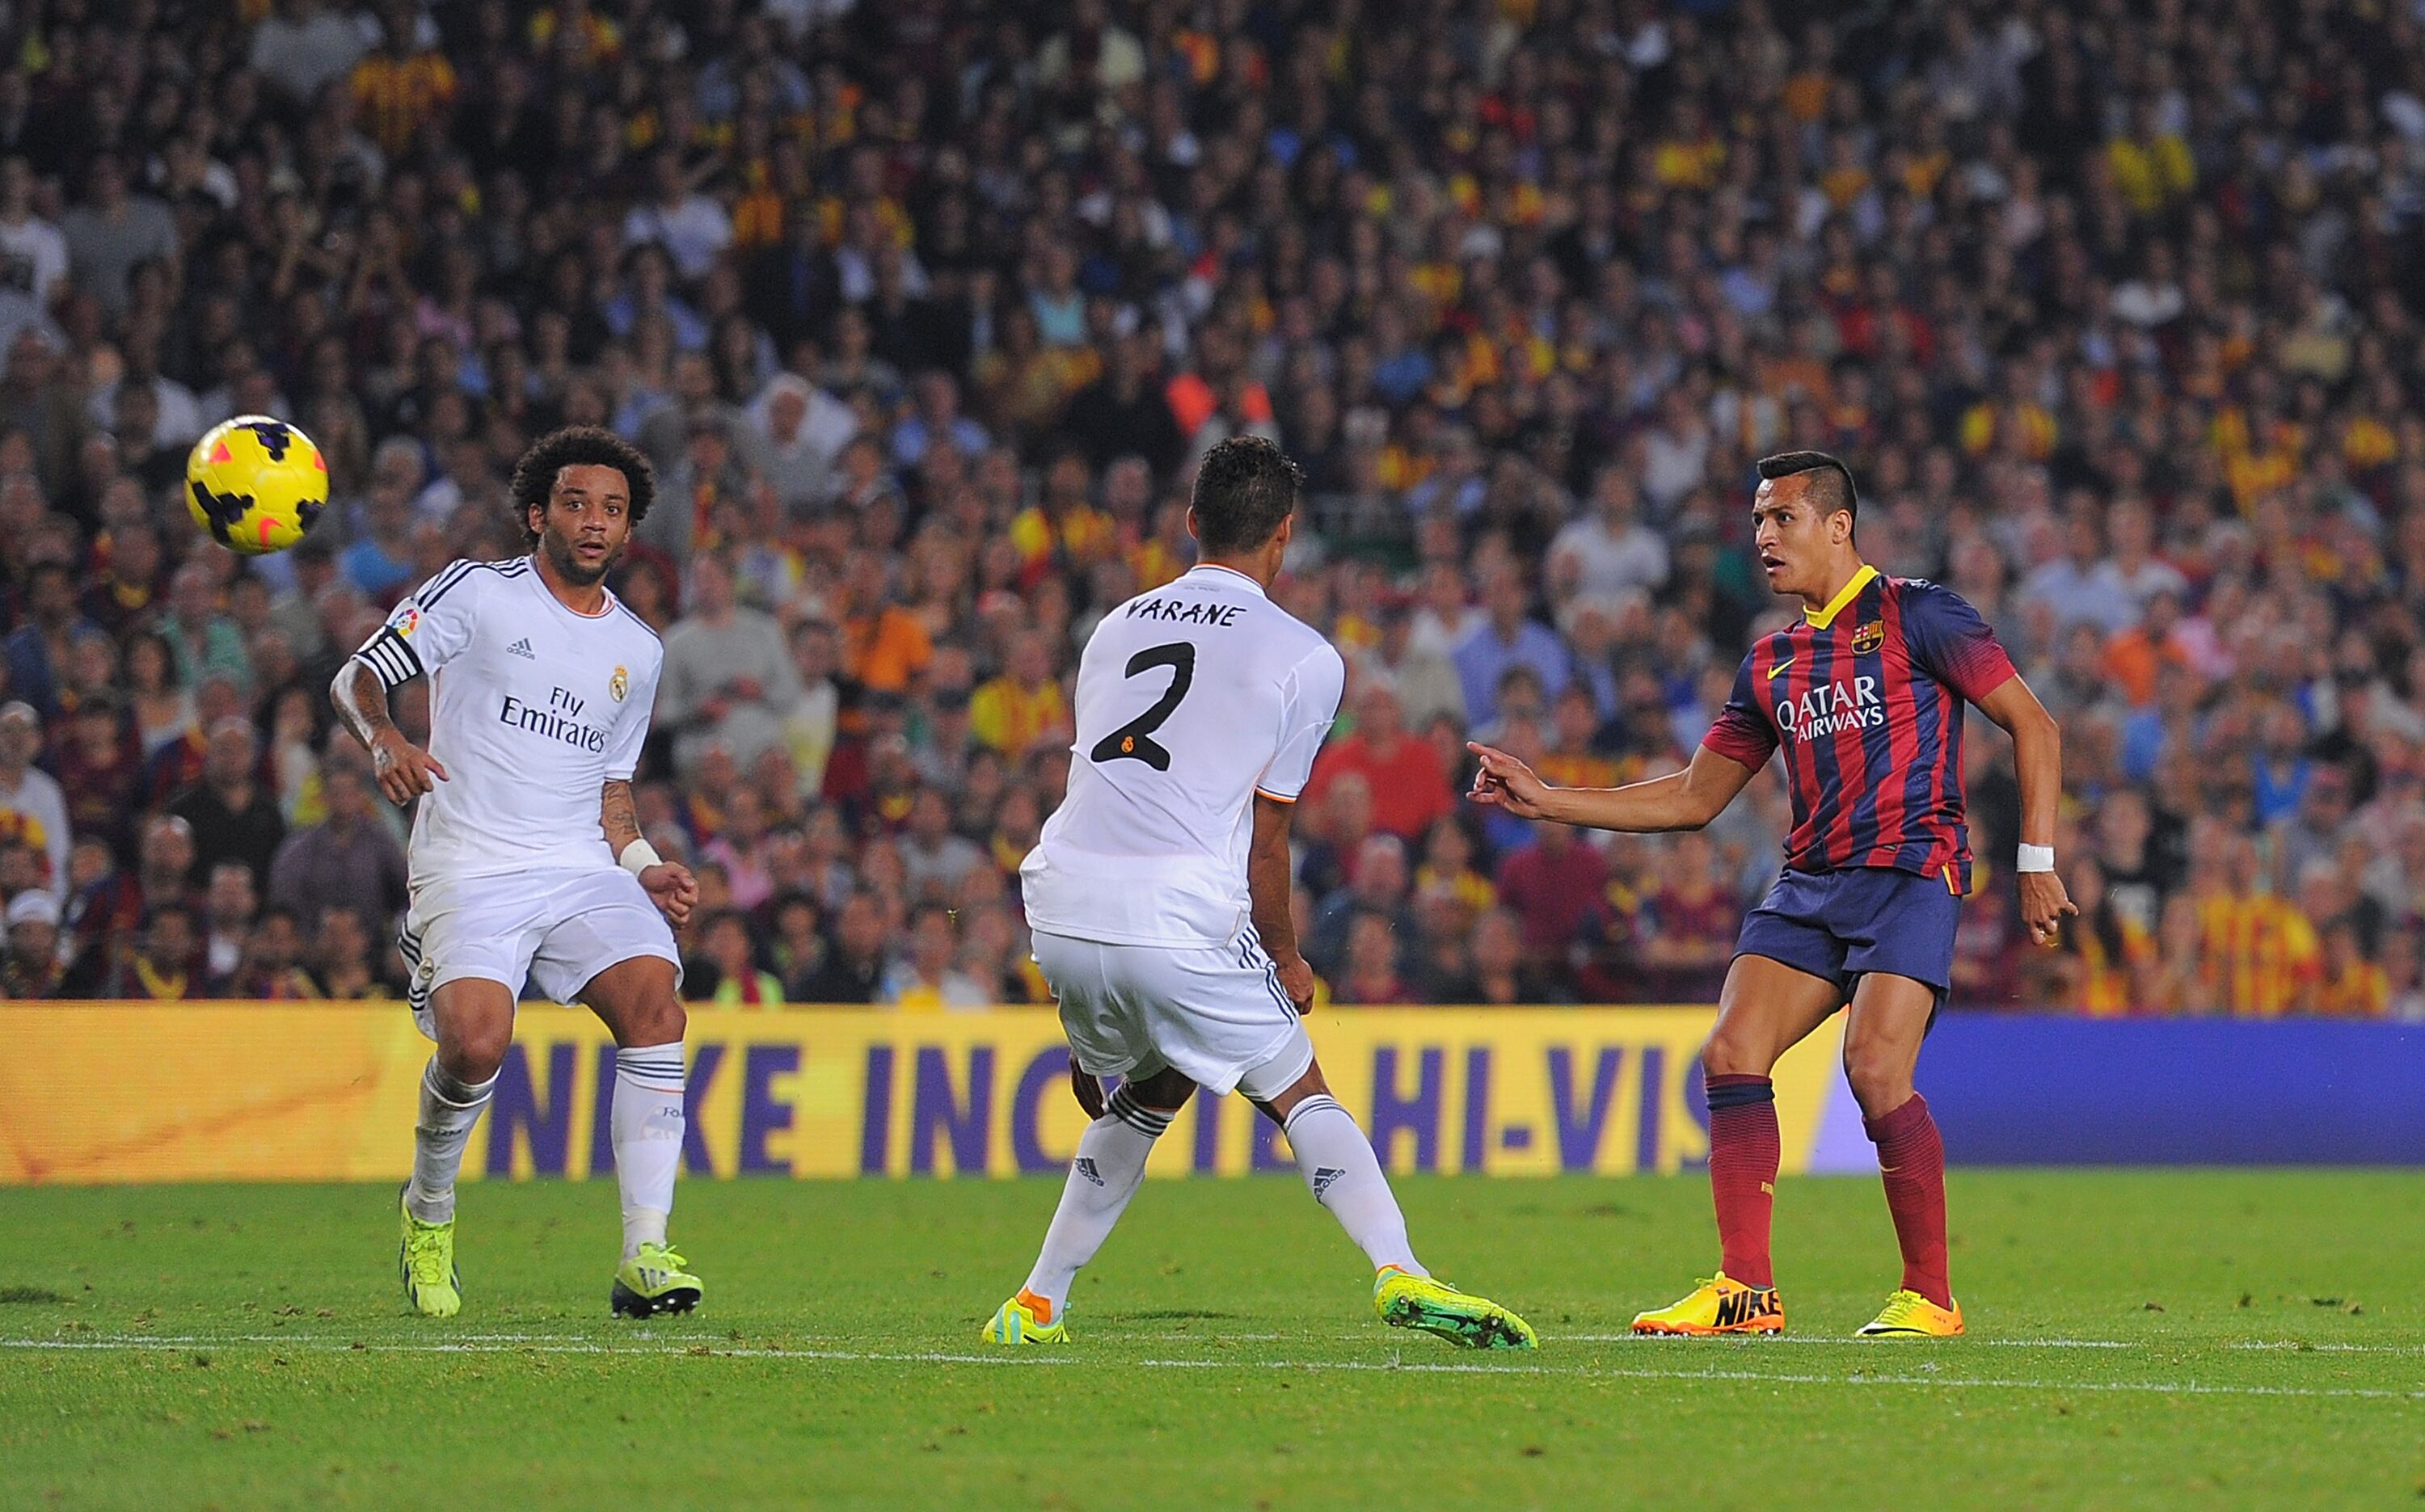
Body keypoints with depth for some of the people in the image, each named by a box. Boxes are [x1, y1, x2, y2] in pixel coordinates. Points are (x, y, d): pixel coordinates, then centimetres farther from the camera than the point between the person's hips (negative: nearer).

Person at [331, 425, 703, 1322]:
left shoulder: (637, 651, 18)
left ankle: (645, 1257, -23)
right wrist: (386, 742, -22)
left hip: (582, 870, 4)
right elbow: (354, 682, 0)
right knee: (475, 1041, -27)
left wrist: (643, 866, 9)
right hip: (470, 870, -4)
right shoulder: (474, 594, 3)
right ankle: (428, 1214, 5)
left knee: (656, 1004, -23)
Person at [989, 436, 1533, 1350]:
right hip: (1177, 922, -5)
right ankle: (1398, 1271, -16)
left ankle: (1037, 1305, 25)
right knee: (1300, 1094, 5)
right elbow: (1264, 835, 3)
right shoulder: (1304, 658, 3)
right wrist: (1285, 960, 20)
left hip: (1059, 909, 5)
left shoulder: (1118, 628, 20)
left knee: (1153, 1091, 26)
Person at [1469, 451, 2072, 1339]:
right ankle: (1745, 1292, -6)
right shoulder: (1772, 664, 18)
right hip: (1810, 883, 7)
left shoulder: (1914, 616, 0)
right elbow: (1694, 798, 21)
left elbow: (2032, 725, -1)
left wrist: (2036, 864, -9)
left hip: (1910, 872, -7)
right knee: (1731, 1054, -10)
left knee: (1875, 1068, -22)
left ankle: (1931, 1297, -10)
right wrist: (1543, 800, 14)